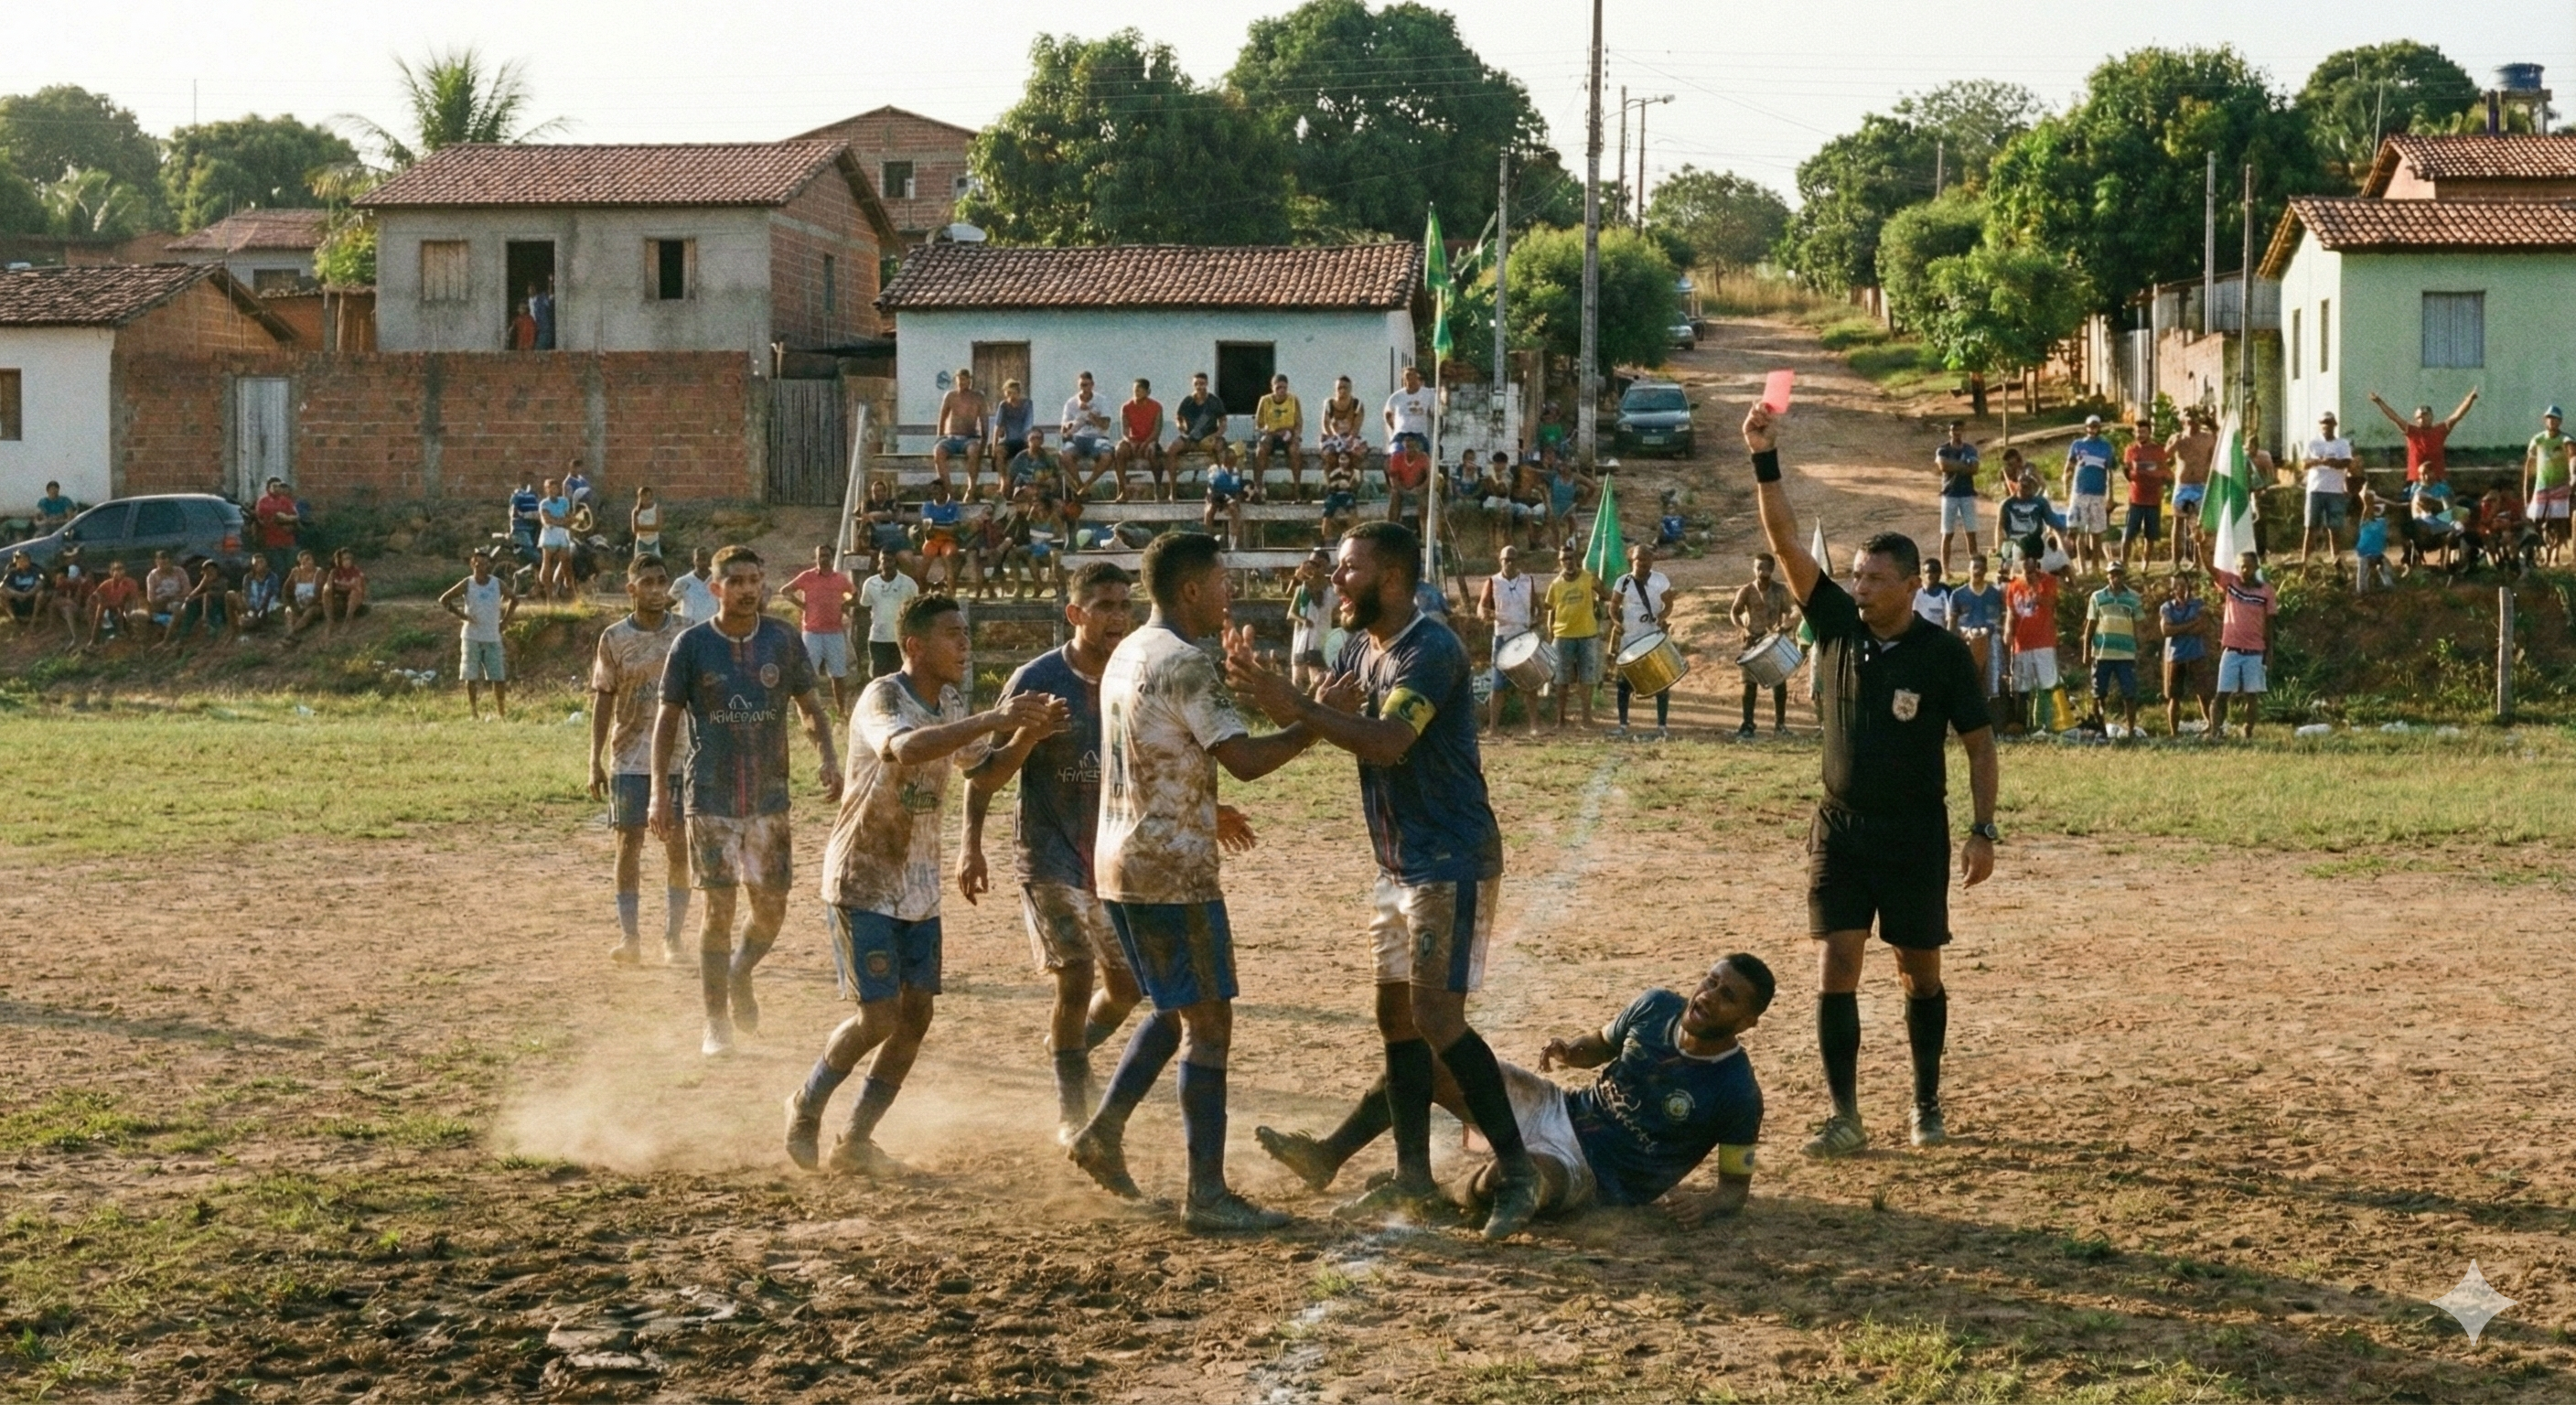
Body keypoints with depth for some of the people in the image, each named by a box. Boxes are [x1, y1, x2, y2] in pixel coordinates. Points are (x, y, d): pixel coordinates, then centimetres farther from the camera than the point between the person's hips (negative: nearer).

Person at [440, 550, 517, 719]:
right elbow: (444, 600, -1)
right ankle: (474, 714, 9)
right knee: (471, 678, 1)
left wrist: (506, 619, 7)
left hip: (493, 638, 2)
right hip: (472, 637, -2)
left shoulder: (498, 583, 2)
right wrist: (461, 615, -11)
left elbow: (514, 599, 18)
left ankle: (501, 713, 10)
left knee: (499, 678, 0)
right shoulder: (467, 584, -4)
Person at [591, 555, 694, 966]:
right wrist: (596, 761, 0)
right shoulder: (614, 639, 1)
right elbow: (603, 700, 3)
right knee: (629, 844, 1)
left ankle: (673, 938, 9)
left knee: (678, 847, 1)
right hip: (630, 758, 0)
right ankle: (629, 936, 8)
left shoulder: (686, 635, 2)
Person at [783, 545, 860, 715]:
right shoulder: (807, 577, -3)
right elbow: (785, 591, 0)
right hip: (812, 632, -3)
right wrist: (802, 605, -5)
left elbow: (855, 594, 22)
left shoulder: (841, 578, 6)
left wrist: (845, 606, 5)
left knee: (839, 674, 8)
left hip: (835, 632, 3)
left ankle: (842, 710, 18)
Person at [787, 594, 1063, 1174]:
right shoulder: (882, 697, -19)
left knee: (916, 1016, 4)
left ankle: (856, 1140, 15)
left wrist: (1029, 732, -5)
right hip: (862, 883, -8)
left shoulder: (951, 705, 6)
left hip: (919, 886, 8)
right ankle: (807, 1105, 16)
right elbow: (906, 748, -40)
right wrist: (994, 720, -42)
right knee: (879, 1017, -9)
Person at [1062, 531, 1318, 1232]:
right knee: (1208, 1023, -3)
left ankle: (1103, 1131, 19)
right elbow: (1245, 759, -23)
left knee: (1176, 1010, 22)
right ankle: (1207, 1193, -1)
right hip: (1174, 873, -9)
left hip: (1121, 864, 9)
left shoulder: (1127, 654, 12)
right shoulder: (1187, 665, -17)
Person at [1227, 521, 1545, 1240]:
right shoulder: (1360, 649, 11)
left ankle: (1517, 1168, -5)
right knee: (1397, 1015, 11)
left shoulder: (1432, 650, -18)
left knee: (1437, 1017, -13)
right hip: (1398, 864, 10)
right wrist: (1265, 690, -16)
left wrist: (1297, 707, -38)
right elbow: (1320, 723, 1)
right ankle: (1414, 1177, 18)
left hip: (1452, 862, -10)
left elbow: (1389, 742, -31)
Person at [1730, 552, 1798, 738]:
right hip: (1753, 641, -1)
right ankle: (1747, 725, -1)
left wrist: (1784, 624, -19)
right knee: (1750, 683, -2)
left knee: (1779, 682, 2)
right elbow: (1734, 612, -1)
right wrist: (1744, 629, -18)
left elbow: (1788, 611, 3)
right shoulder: (1747, 591, -4)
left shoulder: (1780, 590, 0)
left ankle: (1780, 724, 13)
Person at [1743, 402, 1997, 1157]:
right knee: (1838, 963, -4)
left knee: (1920, 969, 8)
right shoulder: (1837, 626, -2)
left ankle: (1927, 1104, 25)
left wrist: (1983, 830, -9)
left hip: (1916, 832, -2)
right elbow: (1786, 543, -9)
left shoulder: (1944, 654, -9)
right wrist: (1764, 461, -19)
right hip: (1841, 826, 2)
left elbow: (1979, 744, -3)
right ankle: (1845, 1117, -2)